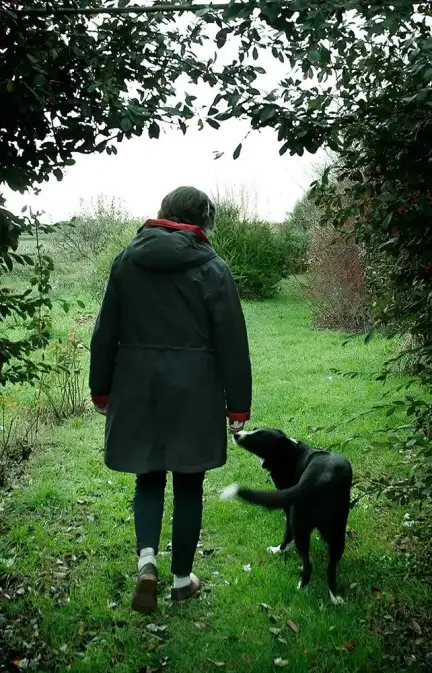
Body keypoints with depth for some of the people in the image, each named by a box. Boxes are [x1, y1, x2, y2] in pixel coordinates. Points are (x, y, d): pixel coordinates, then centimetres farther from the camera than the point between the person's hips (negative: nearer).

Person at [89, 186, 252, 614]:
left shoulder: (126, 261, 2)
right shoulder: (212, 269, -7)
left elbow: (105, 333, 6)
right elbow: (232, 343, -7)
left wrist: (101, 390, 15)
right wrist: (238, 403, 1)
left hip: (137, 389, 2)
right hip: (193, 392, -2)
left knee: (149, 476, 17)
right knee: (188, 484, 11)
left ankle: (146, 556, -4)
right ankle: (182, 578, 22)